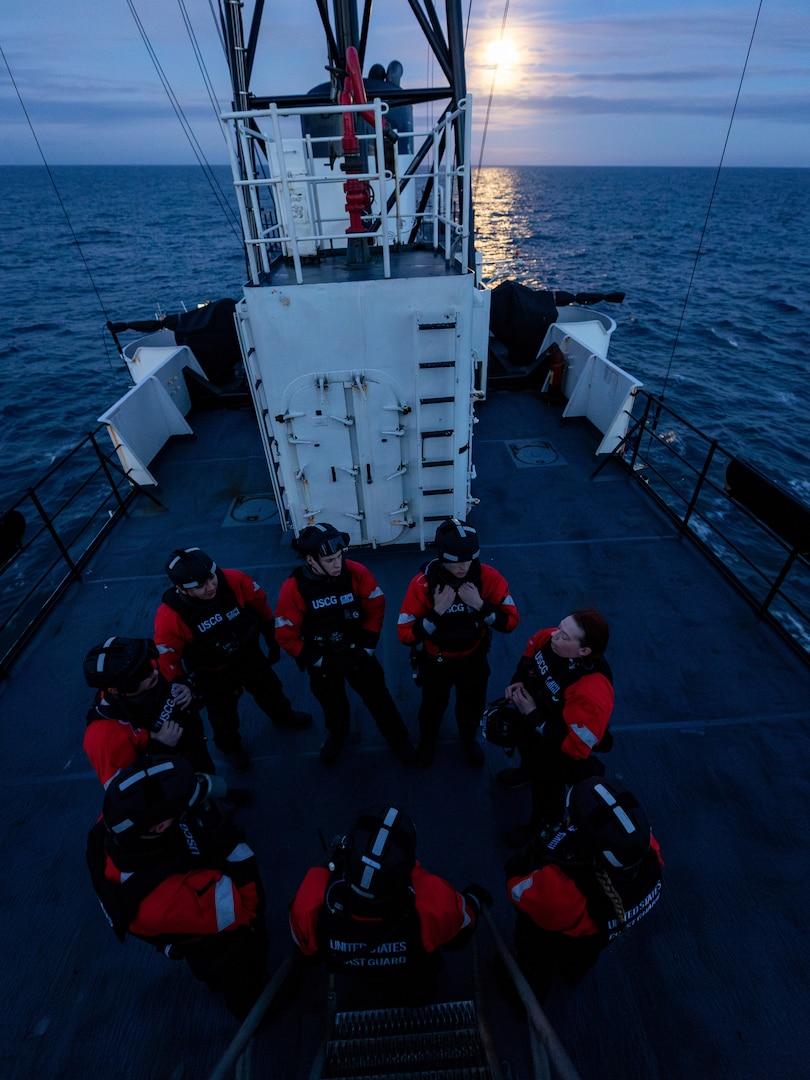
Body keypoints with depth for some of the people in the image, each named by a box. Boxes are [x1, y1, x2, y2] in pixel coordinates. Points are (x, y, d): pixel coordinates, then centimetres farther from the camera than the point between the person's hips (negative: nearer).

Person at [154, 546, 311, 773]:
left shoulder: (235, 581, -30)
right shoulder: (170, 617, -35)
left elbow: (261, 607, -11)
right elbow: (167, 660, -20)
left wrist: (274, 640, 2)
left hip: (250, 656, 3)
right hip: (212, 675, -2)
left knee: (270, 690, 29)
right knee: (223, 715, 25)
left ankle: (283, 717, 64)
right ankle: (229, 747, 60)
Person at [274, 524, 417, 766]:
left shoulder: (356, 572, -23)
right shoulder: (293, 588, -25)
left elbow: (376, 608, -10)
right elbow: (286, 635, -17)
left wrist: (366, 647, -10)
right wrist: (319, 661, -15)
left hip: (357, 653, 0)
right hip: (322, 661, 0)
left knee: (378, 698, 17)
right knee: (332, 703, 26)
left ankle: (399, 738, 46)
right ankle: (337, 735, 59)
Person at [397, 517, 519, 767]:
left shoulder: (488, 577, -24)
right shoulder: (423, 583, -29)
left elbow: (511, 621, -19)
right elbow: (405, 634, -26)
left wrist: (480, 605, -34)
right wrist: (437, 612, -38)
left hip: (474, 659, 2)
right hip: (435, 661, -1)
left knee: (473, 705, 27)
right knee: (433, 705, 25)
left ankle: (468, 739, 61)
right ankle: (427, 740, 59)